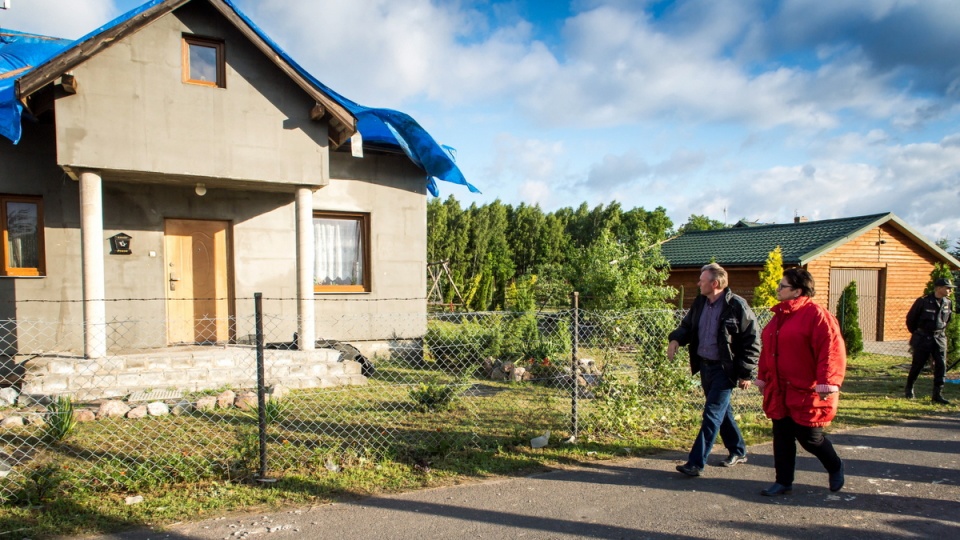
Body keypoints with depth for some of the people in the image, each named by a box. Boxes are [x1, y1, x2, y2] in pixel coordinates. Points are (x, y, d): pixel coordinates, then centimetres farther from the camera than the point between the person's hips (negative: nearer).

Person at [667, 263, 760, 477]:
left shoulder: (736, 306, -16)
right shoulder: (700, 302, 5)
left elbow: (752, 341, -12)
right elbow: (687, 325, 17)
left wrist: (746, 373, -13)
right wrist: (676, 339, -5)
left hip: (724, 369, -7)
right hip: (705, 365, 8)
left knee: (712, 414, -7)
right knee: (722, 410, 19)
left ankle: (696, 462, -5)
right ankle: (738, 451, 37)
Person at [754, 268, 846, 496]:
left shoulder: (816, 314, -14)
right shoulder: (779, 315, 12)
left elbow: (830, 351, -21)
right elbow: (767, 349, 18)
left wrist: (827, 382, -26)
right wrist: (763, 376, 19)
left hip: (806, 392, -7)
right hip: (779, 391, 7)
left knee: (809, 436, 5)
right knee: (782, 436, 10)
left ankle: (835, 467, 34)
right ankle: (783, 482, 21)